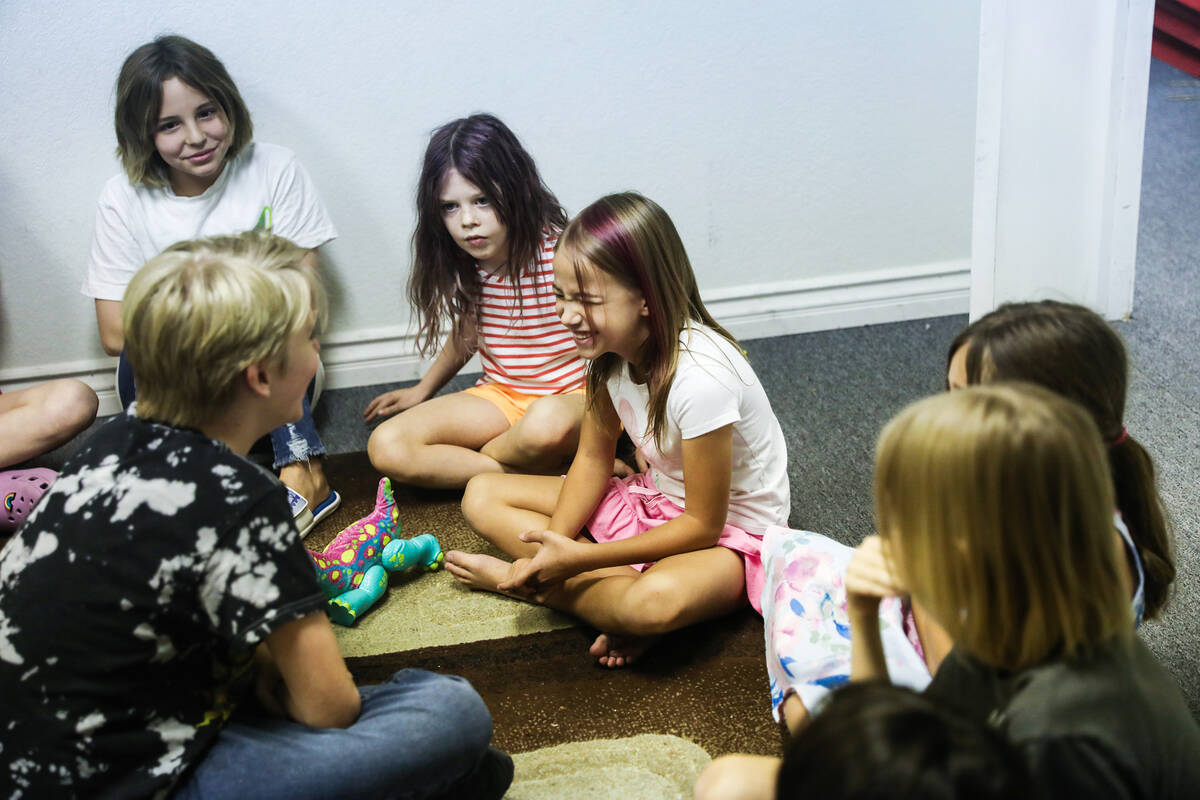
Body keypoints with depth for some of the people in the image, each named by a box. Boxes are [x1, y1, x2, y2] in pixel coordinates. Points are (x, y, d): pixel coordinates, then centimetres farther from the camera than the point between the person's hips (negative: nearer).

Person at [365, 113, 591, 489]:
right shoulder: (465, 264, -1)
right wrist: (423, 390, 29)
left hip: (571, 397, -5)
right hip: (501, 396, 6)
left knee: (547, 422, -44)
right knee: (385, 447, -16)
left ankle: (466, 463, -9)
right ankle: (552, 472, -18)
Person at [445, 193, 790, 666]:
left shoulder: (699, 377, -33)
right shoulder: (613, 347, -11)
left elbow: (703, 524, -24)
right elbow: (594, 458, 0)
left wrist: (578, 557, -25)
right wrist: (552, 548, -16)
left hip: (729, 530, -8)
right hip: (655, 501, 8)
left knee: (659, 600, -43)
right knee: (481, 497, -3)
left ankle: (527, 583, -17)